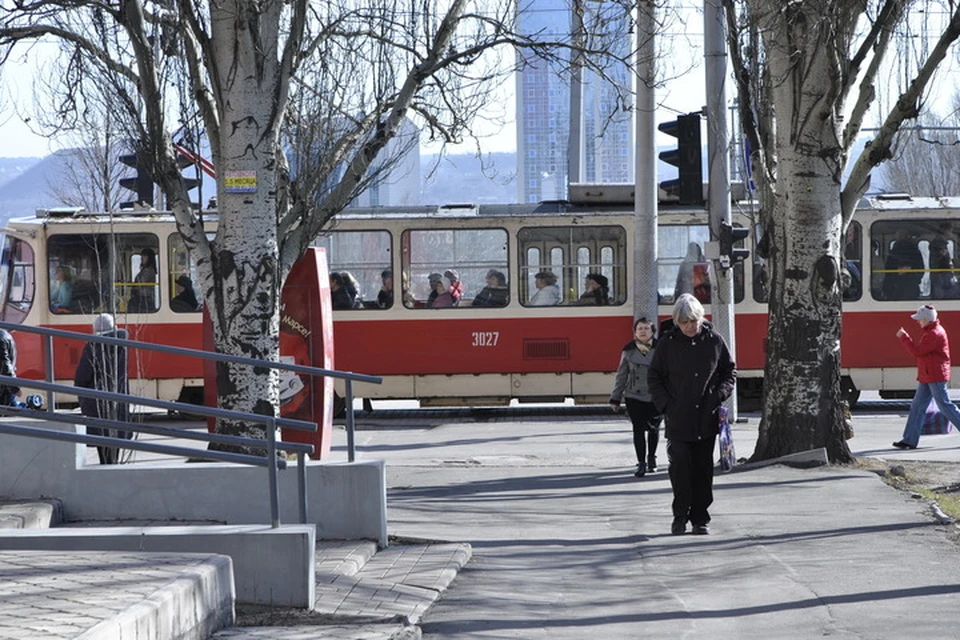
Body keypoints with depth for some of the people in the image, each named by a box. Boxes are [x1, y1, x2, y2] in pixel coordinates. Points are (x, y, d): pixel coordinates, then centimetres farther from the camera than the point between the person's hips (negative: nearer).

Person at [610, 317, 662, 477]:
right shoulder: (629, 351, 1)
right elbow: (621, 375, 8)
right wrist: (615, 398, 9)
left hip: (655, 397, -1)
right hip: (634, 397, 1)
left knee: (653, 428, 10)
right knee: (638, 429, -1)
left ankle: (651, 458, 32)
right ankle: (641, 463, 7)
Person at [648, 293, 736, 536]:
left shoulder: (714, 341, 3)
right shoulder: (667, 343, 0)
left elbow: (730, 371, 14)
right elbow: (654, 378, 8)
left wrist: (719, 395, -2)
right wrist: (665, 404, -3)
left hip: (707, 419, 1)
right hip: (678, 420, -1)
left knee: (703, 470, 5)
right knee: (680, 468, -6)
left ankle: (700, 518, 13)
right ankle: (680, 516, 5)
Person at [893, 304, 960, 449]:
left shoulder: (935, 334, -18)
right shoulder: (929, 332, 17)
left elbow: (917, 351, -20)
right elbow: (920, 350, 19)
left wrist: (903, 337, -13)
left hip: (936, 377, -11)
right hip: (927, 377, 11)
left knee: (945, 405, -7)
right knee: (917, 407, 8)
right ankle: (909, 440, 8)